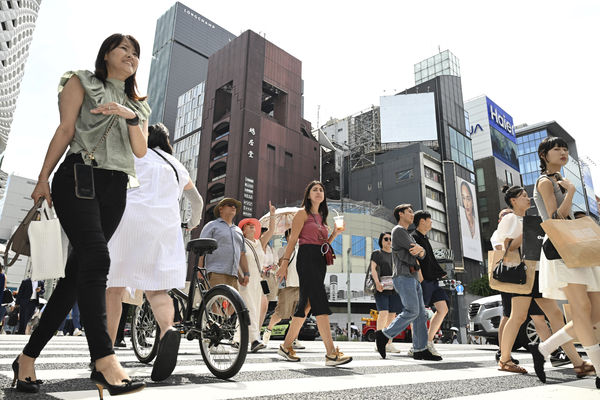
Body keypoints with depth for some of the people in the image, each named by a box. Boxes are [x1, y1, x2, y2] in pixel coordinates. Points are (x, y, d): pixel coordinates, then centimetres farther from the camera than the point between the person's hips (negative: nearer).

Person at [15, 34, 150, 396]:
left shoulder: (138, 105, 25)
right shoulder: (81, 82, 14)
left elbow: (141, 150, 11)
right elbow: (65, 130, 2)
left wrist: (131, 116, -6)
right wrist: (43, 179, -4)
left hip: (115, 189, 5)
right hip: (78, 177, -5)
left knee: (78, 270, 1)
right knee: (96, 259, -22)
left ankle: (29, 356, 11)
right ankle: (105, 361, -24)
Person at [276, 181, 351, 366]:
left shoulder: (321, 217, 23)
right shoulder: (303, 213, 2)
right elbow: (292, 239, -6)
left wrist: (335, 233, 8)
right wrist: (285, 263, -13)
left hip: (320, 262, 8)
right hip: (307, 259, -8)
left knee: (306, 304, 8)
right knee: (320, 303, -16)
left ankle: (286, 345, 18)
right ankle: (331, 353, -19)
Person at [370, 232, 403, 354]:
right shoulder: (376, 253, 9)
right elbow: (373, 268, -3)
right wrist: (377, 282, -19)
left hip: (394, 288, 4)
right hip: (381, 288, -4)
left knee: (392, 315, 1)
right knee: (383, 312, -17)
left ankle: (389, 343, 7)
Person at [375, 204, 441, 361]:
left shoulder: (408, 235, 27)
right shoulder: (398, 230, -3)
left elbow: (422, 256, 13)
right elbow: (414, 250, -12)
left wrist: (420, 250, -9)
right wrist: (419, 249, 10)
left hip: (413, 278, 9)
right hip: (403, 277, -9)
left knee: (421, 314, 2)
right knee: (412, 311, -16)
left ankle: (420, 350, 3)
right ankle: (384, 335, -7)